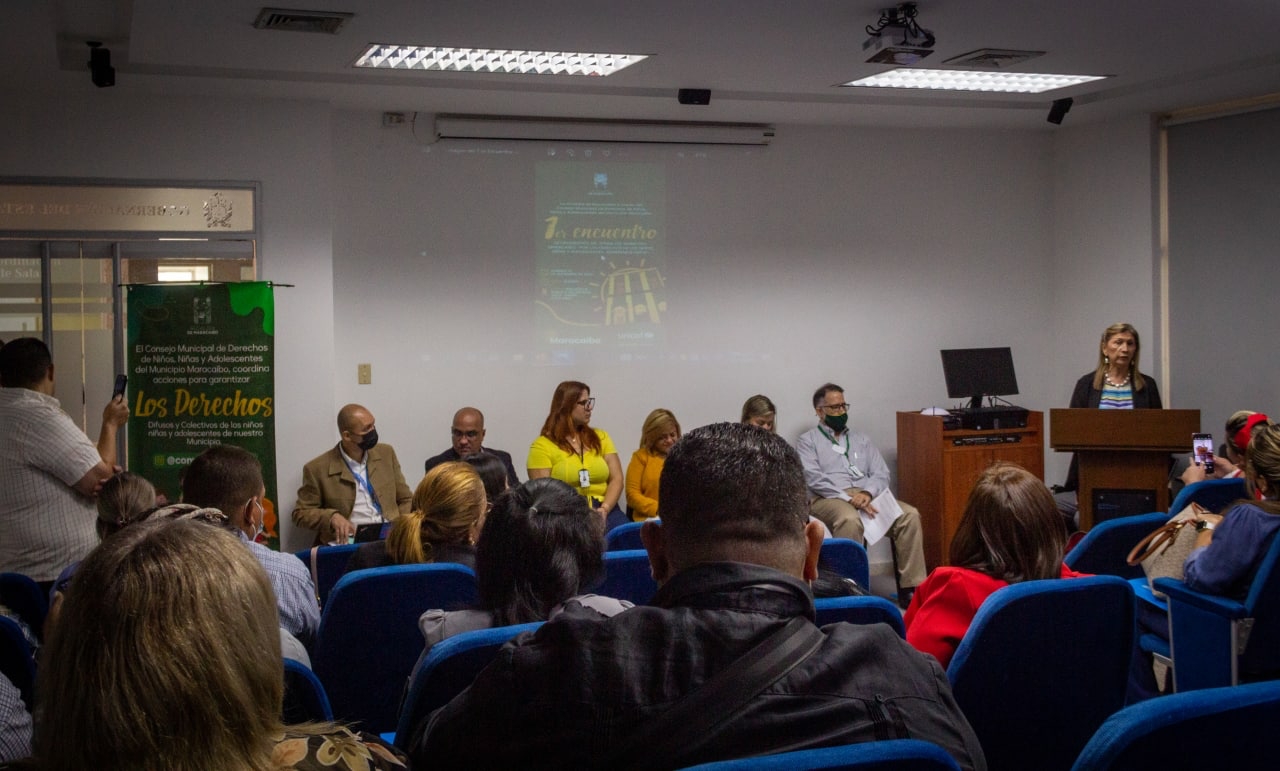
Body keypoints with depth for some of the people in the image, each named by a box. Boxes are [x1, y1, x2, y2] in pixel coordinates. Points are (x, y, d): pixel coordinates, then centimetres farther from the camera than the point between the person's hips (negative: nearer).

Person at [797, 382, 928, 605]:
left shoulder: (861, 440, 26)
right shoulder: (807, 441, 11)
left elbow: (881, 473, 14)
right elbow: (814, 479, -6)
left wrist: (867, 493, -10)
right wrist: (849, 498, -18)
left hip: (866, 496, 5)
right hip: (829, 499, -5)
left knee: (910, 514, -23)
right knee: (850, 520, -40)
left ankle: (910, 588, -23)